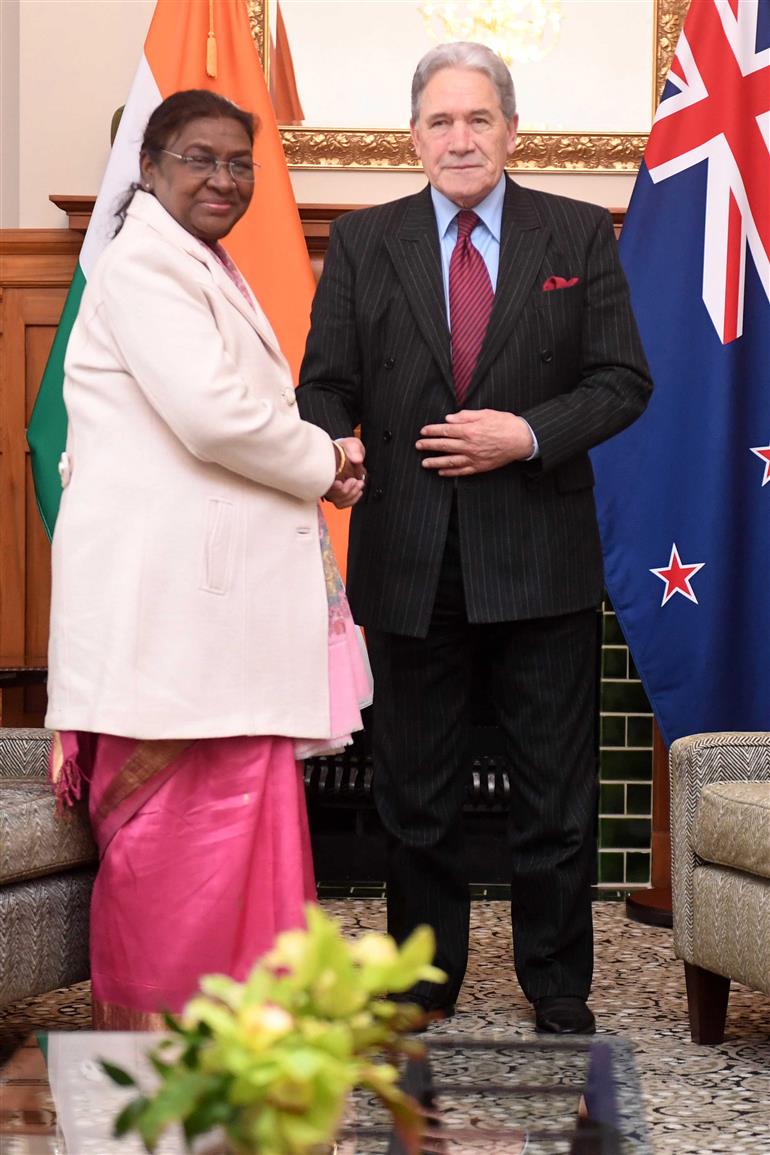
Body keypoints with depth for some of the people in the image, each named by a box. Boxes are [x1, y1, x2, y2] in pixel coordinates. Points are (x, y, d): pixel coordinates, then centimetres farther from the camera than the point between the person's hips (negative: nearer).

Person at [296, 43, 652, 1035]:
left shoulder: (580, 237, 5)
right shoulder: (360, 244, 7)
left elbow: (623, 381, 0)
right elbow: (326, 384, 2)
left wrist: (529, 434, -15)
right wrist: (328, 450, -20)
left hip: (540, 556, -1)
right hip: (407, 561, 1)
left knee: (555, 793, 7)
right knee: (415, 796, 12)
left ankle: (559, 990, 23)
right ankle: (421, 986, 27)